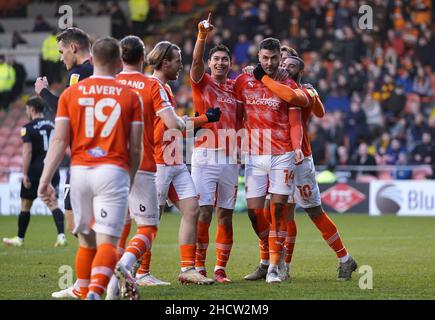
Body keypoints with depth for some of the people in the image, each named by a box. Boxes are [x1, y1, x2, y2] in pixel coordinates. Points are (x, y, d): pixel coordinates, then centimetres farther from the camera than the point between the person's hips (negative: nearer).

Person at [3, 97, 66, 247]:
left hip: (35, 171, -5)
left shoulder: (28, 128, -10)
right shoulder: (52, 125, 9)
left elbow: (27, 152, -16)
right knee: (53, 203, 1)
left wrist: (25, 174, -15)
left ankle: (20, 238, 21)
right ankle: (61, 236, -17)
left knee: (25, 205, 10)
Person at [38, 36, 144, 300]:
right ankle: (95, 293, -30)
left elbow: (60, 141, 0)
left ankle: (84, 293, 18)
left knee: (86, 241, 16)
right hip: (113, 170, -2)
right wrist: (130, 181, 18)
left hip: (80, 171, 2)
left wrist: (45, 179, 1)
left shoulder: (71, 94, 7)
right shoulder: (131, 96, 4)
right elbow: (135, 148, 4)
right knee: (107, 241, -8)